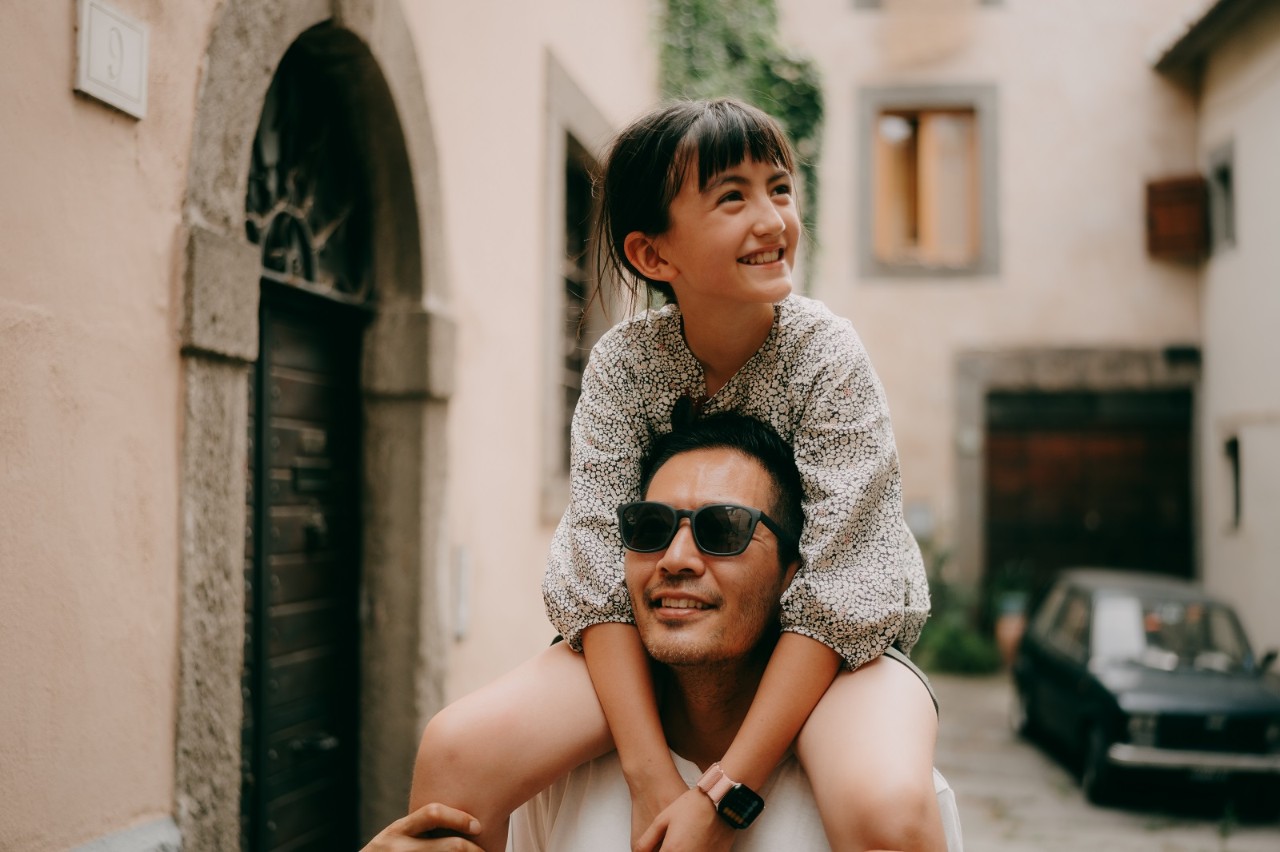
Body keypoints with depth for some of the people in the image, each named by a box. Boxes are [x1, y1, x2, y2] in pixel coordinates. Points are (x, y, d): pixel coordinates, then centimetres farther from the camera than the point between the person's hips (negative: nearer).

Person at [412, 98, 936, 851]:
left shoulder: (829, 356, -16)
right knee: (456, 752, -19)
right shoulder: (623, 363, -9)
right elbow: (599, 566, -14)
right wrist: (651, 775, -25)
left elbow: (832, 593, -20)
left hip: (826, 646, -2)